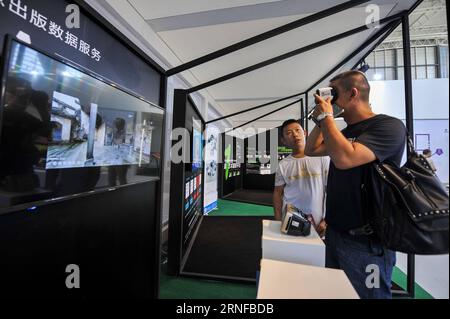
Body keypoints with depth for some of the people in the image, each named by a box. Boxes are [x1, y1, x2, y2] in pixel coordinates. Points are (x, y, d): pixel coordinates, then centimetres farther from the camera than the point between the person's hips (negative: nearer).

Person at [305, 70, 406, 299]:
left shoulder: (388, 126, -15)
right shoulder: (346, 132, 12)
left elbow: (345, 158, -31)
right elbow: (311, 150, 15)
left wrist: (326, 117, -18)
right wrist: (321, 120, 5)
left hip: (365, 241, -8)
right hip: (335, 233, 8)